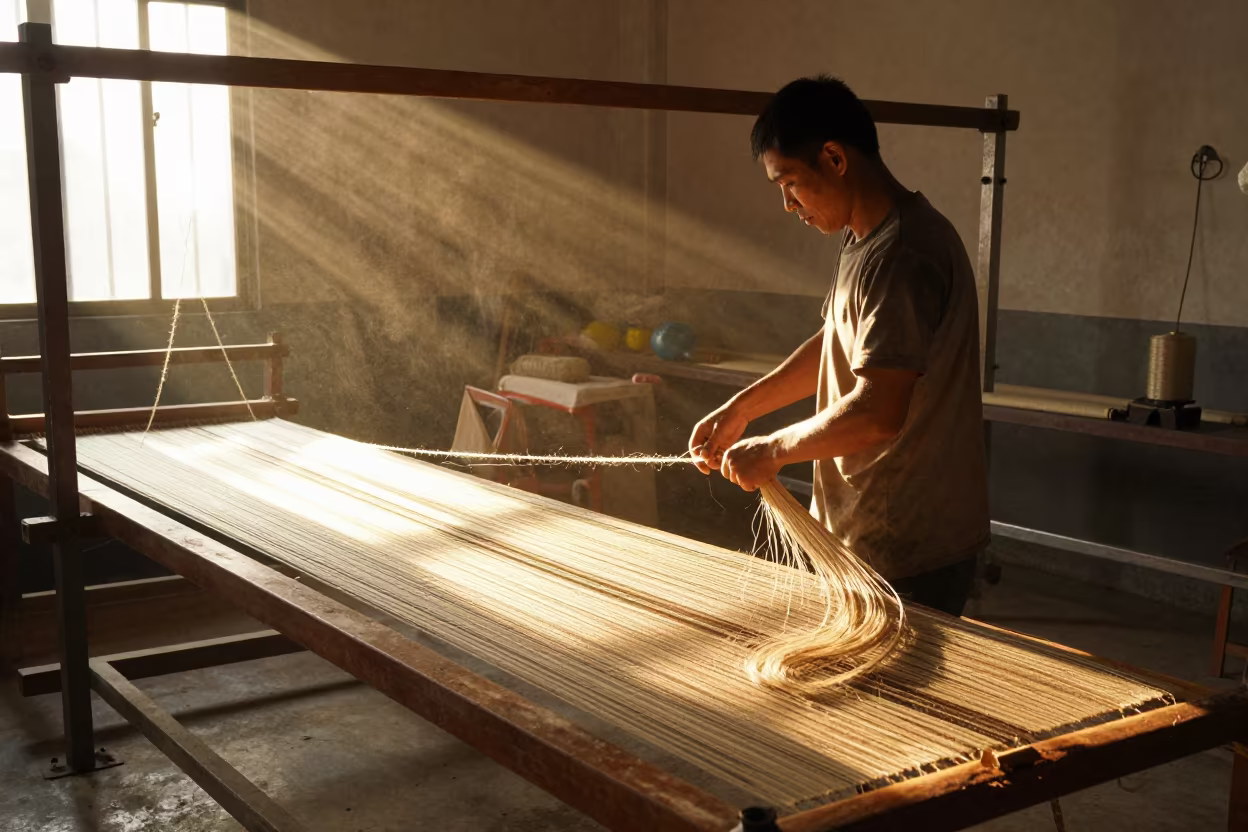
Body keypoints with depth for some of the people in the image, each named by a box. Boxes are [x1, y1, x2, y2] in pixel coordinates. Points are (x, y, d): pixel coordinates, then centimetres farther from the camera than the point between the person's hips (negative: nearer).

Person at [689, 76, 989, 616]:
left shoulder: (903, 256, -24)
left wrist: (770, 452, -15)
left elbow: (877, 414, -29)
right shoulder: (865, 240, 10)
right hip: (868, 536, 10)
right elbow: (836, 344, 21)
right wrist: (740, 409, 13)